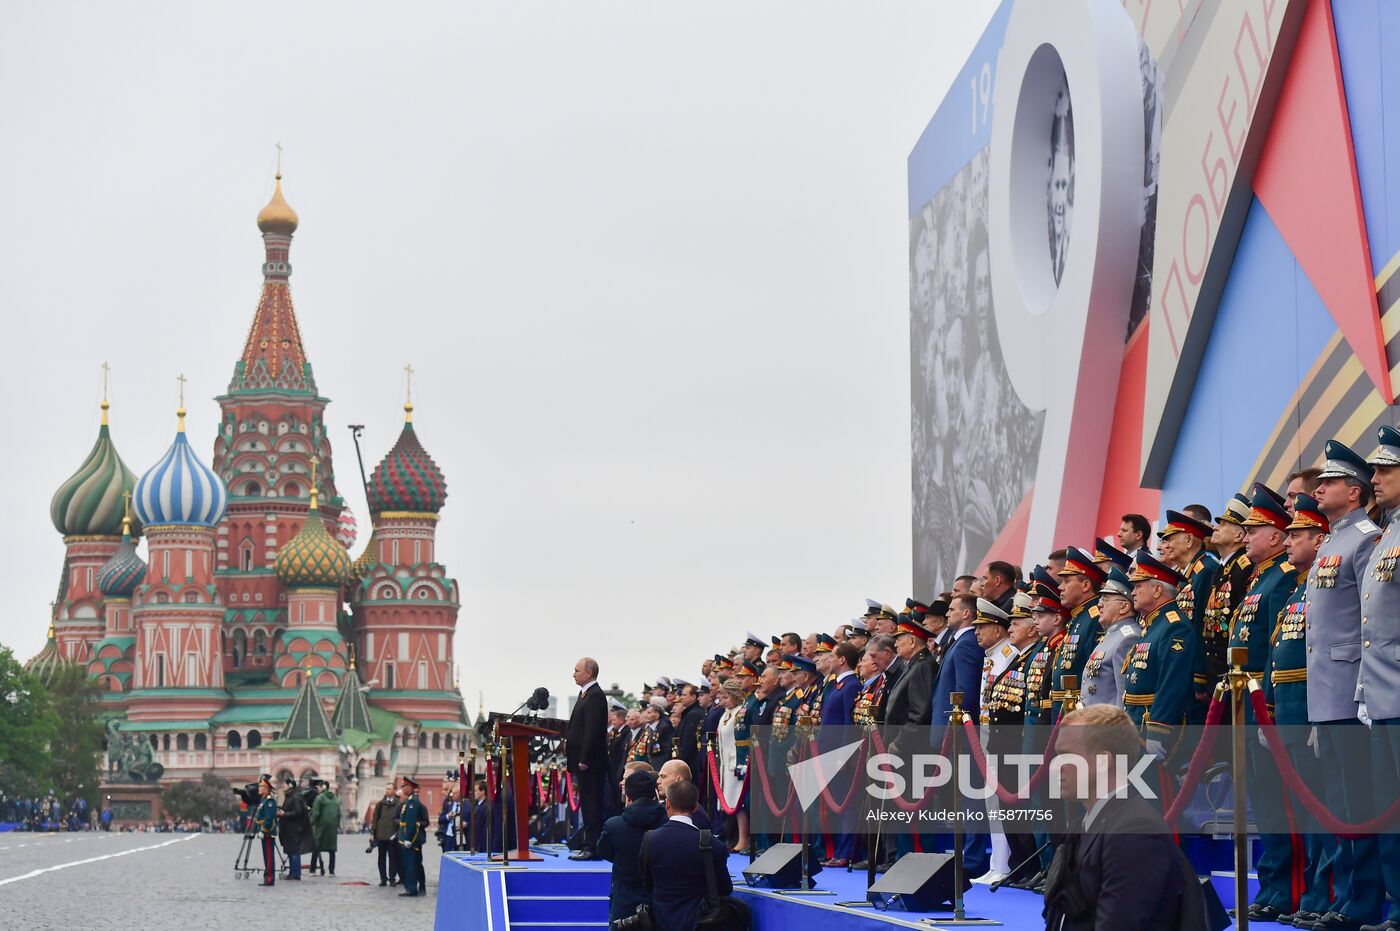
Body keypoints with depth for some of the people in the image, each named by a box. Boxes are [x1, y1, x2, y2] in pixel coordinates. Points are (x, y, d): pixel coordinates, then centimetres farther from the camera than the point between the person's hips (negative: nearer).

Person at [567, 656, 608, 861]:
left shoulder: (595, 696, -15)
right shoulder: (585, 694, 17)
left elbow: (593, 730, -21)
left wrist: (584, 759, -22)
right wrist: (569, 745, 13)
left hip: (590, 762, -10)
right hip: (582, 759, 10)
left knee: (591, 804, -8)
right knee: (587, 803, 12)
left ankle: (592, 847, -7)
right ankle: (589, 844, 16)